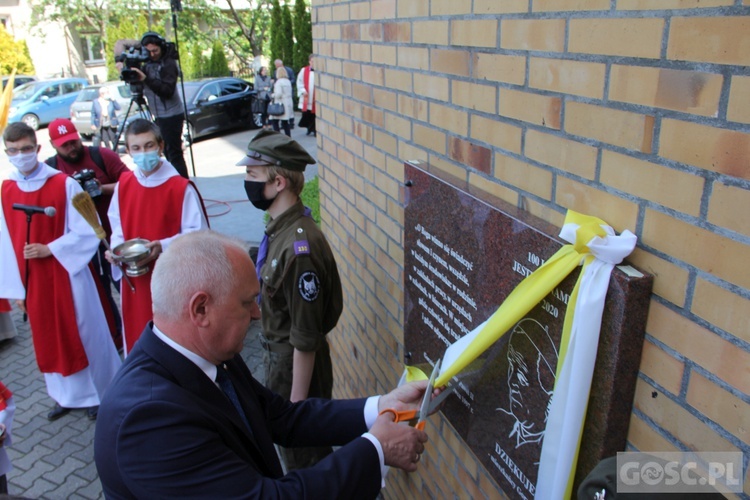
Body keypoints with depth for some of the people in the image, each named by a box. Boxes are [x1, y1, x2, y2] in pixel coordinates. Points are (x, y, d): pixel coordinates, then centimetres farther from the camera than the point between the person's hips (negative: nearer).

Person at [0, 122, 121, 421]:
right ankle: (68, 395, 33)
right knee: (49, 338, 15)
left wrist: (50, 249, -19)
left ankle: (100, 393, 26)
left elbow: (87, 232, -10)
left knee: (85, 333, 7)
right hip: (33, 280, 4)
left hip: (68, 273, -4)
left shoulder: (64, 184, -11)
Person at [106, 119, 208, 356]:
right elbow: (118, 227, 14)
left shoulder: (181, 187, -14)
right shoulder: (123, 185, 3)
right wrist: (116, 250, -5)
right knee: (138, 338, 16)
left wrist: (163, 246, -24)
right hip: (136, 279, 5)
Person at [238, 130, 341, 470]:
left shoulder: (299, 248, -31)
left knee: (303, 458, 15)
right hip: (277, 352, 9)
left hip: (296, 365, -9)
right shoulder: (280, 228, -3)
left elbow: (306, 339, -25)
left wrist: (297, 402, -17)